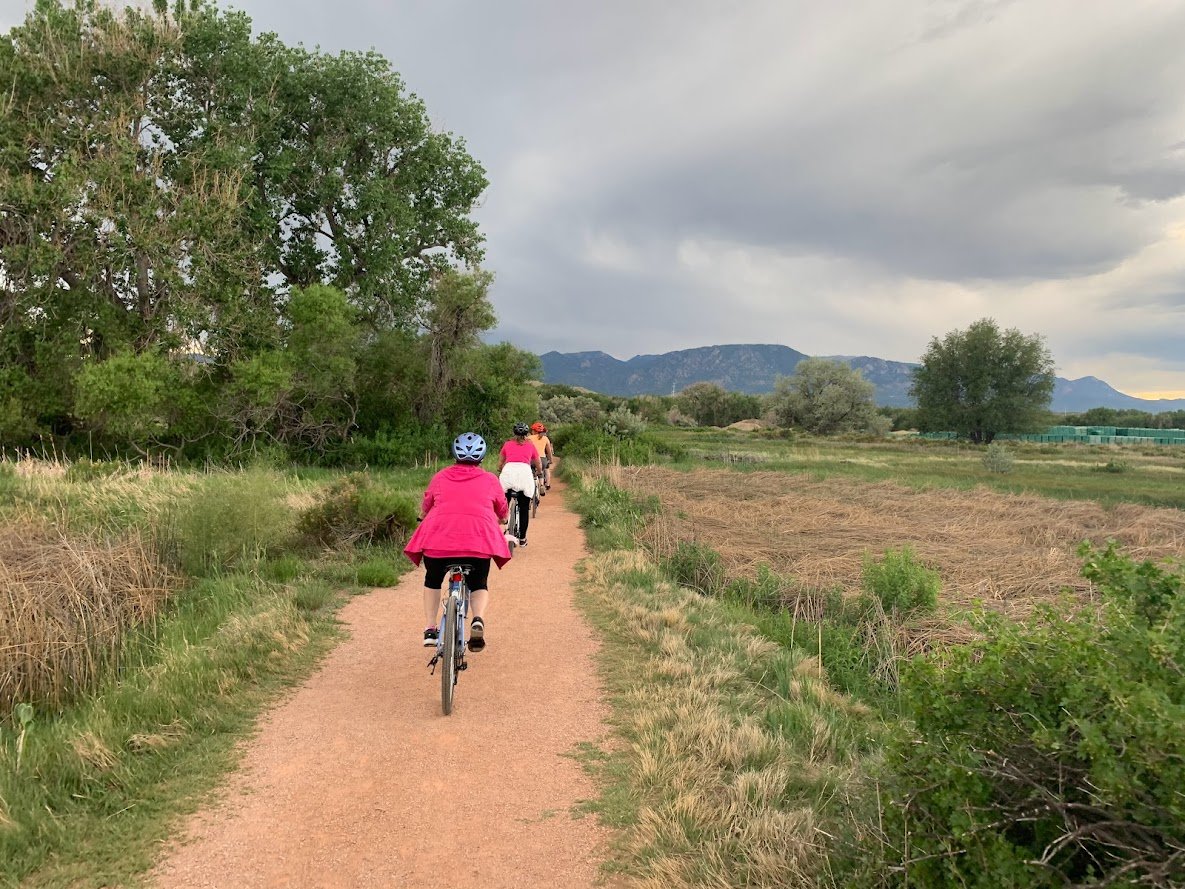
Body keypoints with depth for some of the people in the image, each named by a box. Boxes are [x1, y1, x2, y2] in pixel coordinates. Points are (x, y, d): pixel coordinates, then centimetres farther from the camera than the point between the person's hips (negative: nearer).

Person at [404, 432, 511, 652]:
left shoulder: (440, 477, 19)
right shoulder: (490, 480, 16)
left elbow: (425, 508, 30)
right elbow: (502, 513, 27)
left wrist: (425, 519, 52)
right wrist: (501, 522, 50)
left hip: (438, 535, 1)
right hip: (479, 537, -1)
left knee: (433, 580, 27)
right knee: (479, 584, 20)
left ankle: (430, 629, 17)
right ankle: (478, 620, -8)